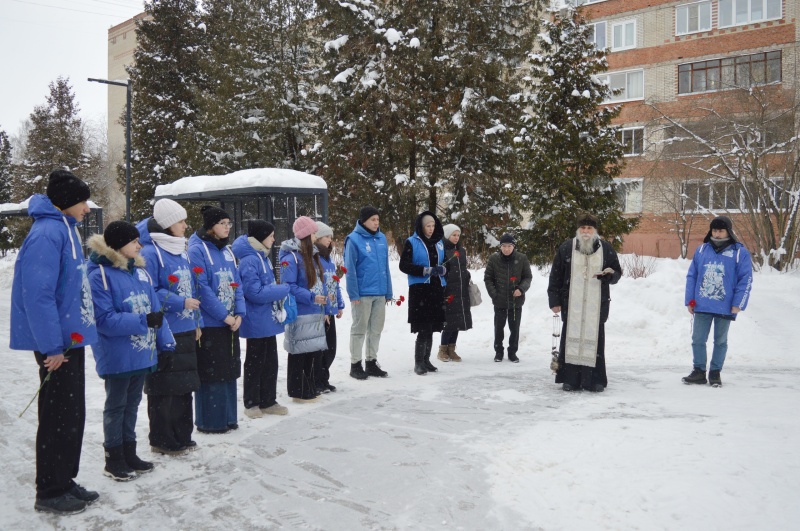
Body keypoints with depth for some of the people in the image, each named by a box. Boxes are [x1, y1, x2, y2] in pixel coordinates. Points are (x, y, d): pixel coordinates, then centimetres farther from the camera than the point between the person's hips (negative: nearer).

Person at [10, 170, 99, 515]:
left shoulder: (65, 230, 13)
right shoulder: (48, 233, -18)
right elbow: (38, 294, -24)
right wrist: (52, 346, -22)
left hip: (70, 338, 10)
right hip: (58, 344, -10)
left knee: (72, 414, 16)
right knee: (58, 417, 1)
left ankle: (64, 482, 29)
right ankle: (50, 493, 15)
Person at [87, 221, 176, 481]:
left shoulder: (139, 271, 7)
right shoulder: (100, 274, -15)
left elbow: (155, 309, 8)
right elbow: (104, 319, -21)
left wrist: (165, 342, 4)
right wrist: (143, 321, -25)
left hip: (142, 352, 7)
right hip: (117, 356, -7)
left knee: (132, 403, 17)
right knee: (116, 406, 7)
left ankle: (129, 454, 29)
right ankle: (113, 460, 20)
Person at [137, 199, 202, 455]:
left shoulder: (182, 252, 14)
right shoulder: (150, 253, -11)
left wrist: (196, 322, 17)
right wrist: (181, 303, -17)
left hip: (185, 331, 8)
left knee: (185, 385, 13)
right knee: (164, 387, 0)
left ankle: (182, 436, 25)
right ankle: (162, 441, 13)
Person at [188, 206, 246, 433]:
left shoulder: (227, 251, 13)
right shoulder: (197, 250, -11)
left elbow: (237, 284, 11)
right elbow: (202, 289, -18)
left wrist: (239, 314, -3)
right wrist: (224, 316, -17)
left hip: (230, 322, 8)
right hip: (209, 323, -8)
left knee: (229, 370, 13)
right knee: (210, 373, 0)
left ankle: (228, 417, 24)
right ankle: (209, 421, 12)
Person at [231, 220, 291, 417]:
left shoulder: (263, 257, 10)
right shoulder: (248, 261, -19)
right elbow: (255, 292, -23)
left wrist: (280, 292, 0)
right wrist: (284, 290, -16)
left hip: (268, 319, 9)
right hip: (256, 321, -9)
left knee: (270, 362, 14)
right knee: (255, 363, 5)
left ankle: (268, 401, 24)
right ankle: (251, 403, 19)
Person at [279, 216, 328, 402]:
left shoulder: (311, 256, 13)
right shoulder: (291, 258, -15)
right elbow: (289, 287, -20)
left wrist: (323, 309, 16)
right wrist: (311, 298, -23)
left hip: (315, 313, 9)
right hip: (300, 315, -9)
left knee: (313, 352, 14)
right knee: (299, 353, 1)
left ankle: (310, 388, 25)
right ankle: (298, 391, 11)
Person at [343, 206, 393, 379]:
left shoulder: (382, 238, 8)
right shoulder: (354, 239, -10)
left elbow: (385, 267, 11)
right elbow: (350, 269, -11)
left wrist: (388, 291, 10)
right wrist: (353, 294, -15)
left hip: (380, 293, 6)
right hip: (363, 293, -6)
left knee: (376, 329, 12)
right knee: (359, 329, 5)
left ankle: (371, 362, 24)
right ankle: (355, 364, 15)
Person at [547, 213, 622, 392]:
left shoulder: (606, 248, 7)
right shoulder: (565, 248, 3)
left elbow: (617, 272, 16)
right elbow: (556, 276, 5)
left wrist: (611, 275, -9)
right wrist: (555, 300, 1)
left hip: (596, 306, 1)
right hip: (572, 305, -1)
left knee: (594, 340, 2)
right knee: (571, 339, 1)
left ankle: (595, 380, 11)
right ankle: (570, 379, 8)